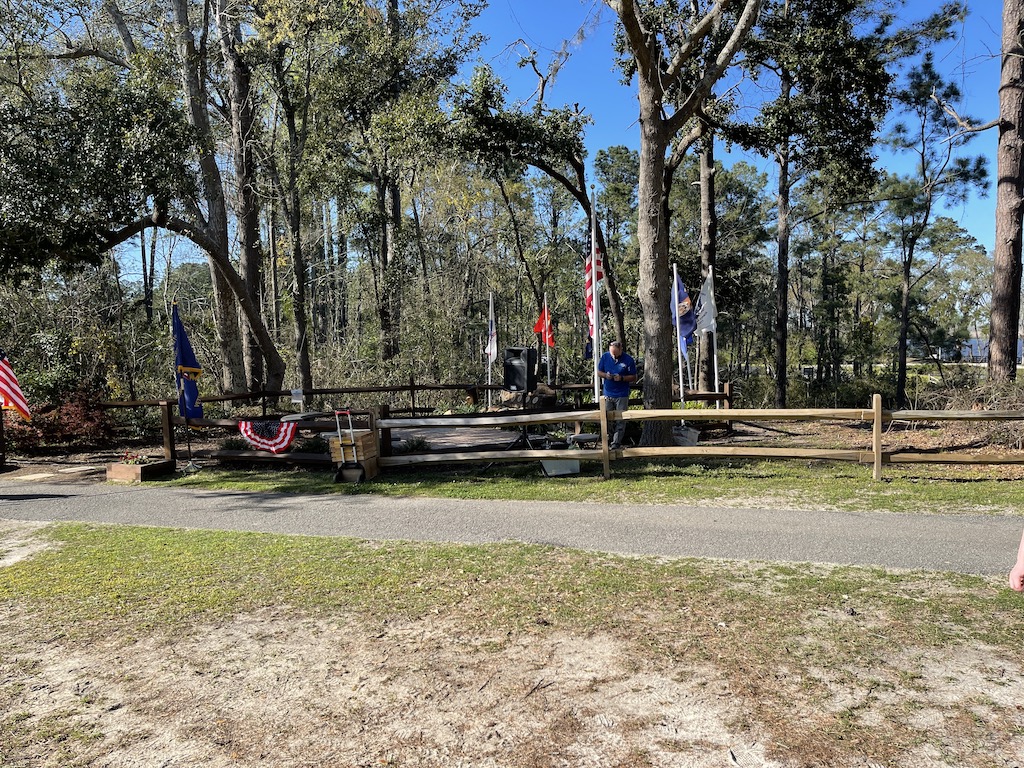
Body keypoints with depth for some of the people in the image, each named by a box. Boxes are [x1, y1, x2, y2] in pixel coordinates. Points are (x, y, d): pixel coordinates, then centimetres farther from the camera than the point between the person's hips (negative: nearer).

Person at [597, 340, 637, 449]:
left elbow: (633, 377, -3)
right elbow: (599, 372, 8)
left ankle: (616, 442, 4)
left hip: (622, 395, -3)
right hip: (607, 394, 3)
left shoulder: (628, 360, -9)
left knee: (620, 420, -1)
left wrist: (622, 378, -20)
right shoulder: (605, 357, -1)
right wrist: (605, 375, -14)